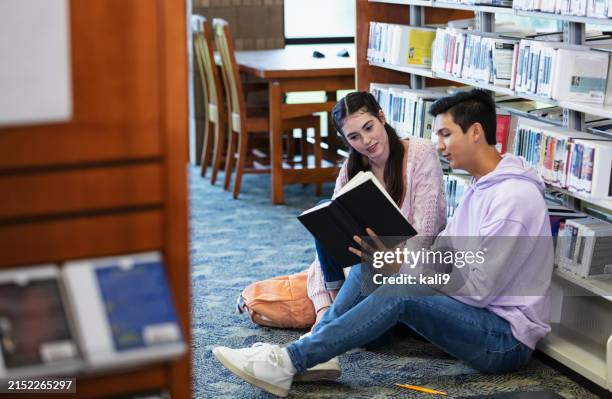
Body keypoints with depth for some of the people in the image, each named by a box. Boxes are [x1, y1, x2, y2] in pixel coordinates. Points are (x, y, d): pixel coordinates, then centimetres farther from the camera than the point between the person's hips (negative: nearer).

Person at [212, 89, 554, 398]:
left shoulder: (514, 196, -18)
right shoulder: (482, 187, 15)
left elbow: (478, 288, -21)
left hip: (508, 339, -9)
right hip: (480, 318, 9)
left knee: (401, 293, -30)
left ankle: (288, 363, -28)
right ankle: (310, 351, -12)